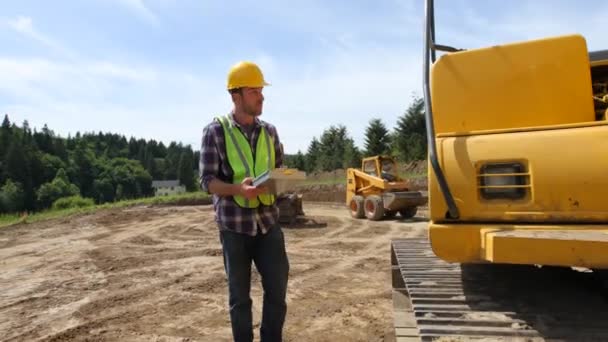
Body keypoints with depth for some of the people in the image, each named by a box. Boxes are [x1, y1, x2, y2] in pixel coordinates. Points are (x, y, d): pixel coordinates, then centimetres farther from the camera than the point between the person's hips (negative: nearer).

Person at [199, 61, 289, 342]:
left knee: (277, 288, 8)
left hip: (268, 221, 4)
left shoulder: (269, 131, 7)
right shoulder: (216, 131, -6)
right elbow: (207, 181, -9)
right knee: (240, 295, 9)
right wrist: (238, 189, -27)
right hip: (234, 225, -4)